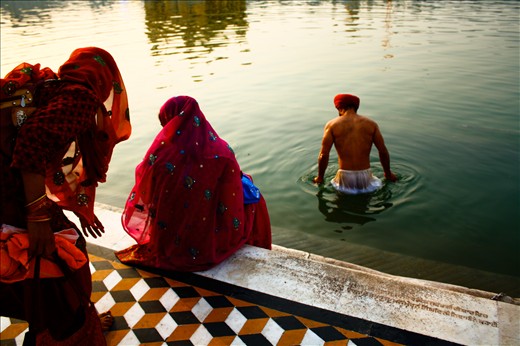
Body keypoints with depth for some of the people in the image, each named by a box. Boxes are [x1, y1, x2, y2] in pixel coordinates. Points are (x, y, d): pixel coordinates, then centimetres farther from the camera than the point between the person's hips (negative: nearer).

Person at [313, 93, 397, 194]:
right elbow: (383, 152, 6)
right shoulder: (371, 124, 3)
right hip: (365, 178, 2)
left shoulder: (332, 125, -3)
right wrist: (388, 174, 21)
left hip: (345, 178, -2)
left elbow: (323, 155, -7)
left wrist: (320, 178, 8)